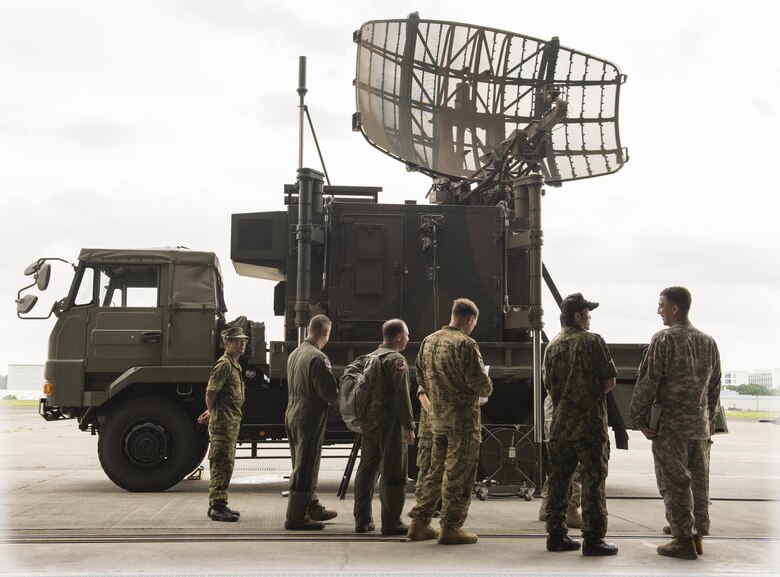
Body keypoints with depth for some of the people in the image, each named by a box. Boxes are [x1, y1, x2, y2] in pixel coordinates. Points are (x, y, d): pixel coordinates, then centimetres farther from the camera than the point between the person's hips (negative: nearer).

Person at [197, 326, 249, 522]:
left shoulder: (235, 365, 18)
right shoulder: (224, 364, -14)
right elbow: (210, 392, -18)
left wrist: (211, 413, 20)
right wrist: (213, 413, -4)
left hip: (231, 423, 10)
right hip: (223, 422, -10)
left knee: (225, 464, 15)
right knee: (222, 464, -8)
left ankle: (217, 504, 23)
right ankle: (217, 507, -5)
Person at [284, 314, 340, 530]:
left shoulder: (294, 354, 10)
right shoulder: (318, 358, -18)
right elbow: (330, 393, -21)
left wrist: (333, 393, 15)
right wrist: (342, 394, 1)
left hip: (292, 415, 9)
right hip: (310, 417, -9)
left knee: (303, 466, 18)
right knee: (305, 469, -2)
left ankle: (313, 509, 31)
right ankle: (296, 518, 3)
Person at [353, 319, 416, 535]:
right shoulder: (396, 360, -11)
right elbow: (402, 396, -18)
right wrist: (409, 426, -15)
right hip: (390, 425, -8)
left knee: (366, 472, 12)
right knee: (393, 474, -1)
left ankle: (362, 520, 17)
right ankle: (391, 522, 2)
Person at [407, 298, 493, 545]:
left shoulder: (428, 341, 8)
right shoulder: (465, 344, -16)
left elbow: (420, 377, 15)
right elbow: (479, 382, -18)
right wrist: (487, 388, 3)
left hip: (437, 416, 7)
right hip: (463, 418, -7)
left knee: (436, 470, 17)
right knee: (458, 474, 1)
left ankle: (420, 522, 19)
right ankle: (450, 527, 6)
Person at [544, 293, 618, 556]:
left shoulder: (552, 346, 9)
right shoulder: (592, 342, -8)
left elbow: (549, 386, 11)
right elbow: (609, 381, -7)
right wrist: (593, 396, 8)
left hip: (560, 422, 6)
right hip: (589, 421, -6)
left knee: (558, 478, 10)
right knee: (593, 479, 0)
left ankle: (556, 534, 15)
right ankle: (593, 538, 1)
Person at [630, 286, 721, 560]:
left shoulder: (664, 339, -11)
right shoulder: (708, 342, 10)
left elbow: (648, 382, -13)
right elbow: (715, 385, 16)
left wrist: (639, 417, -6)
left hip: (671, 424, -7)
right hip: (700, 424, 7)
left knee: (674, 483, 0)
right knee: (699, 481, 13)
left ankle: (683, 539, 2)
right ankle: (698, 535, 21)